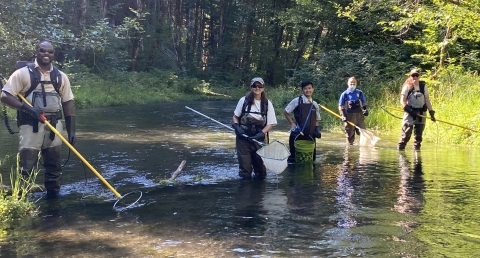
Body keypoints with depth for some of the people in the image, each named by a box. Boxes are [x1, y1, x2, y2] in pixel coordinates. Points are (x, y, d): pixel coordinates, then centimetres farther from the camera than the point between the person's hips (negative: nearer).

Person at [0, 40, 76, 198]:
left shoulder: (61, 76, 9)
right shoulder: (23, 73, -2)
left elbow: (67, 103, 10)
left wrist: (71, 130, 4)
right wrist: (27, 108, -19)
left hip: (54, 125, 4)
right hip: (31, 125, -4)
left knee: (54, 164, 8)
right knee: (26, 165, -5)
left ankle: (53, 195, 18)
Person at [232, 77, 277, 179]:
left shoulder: (267, 104, 2)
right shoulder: (244, 100, 1)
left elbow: (270, 123, 1)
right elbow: (235, 116, 11)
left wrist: (261, 133, -15)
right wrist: (237, 127, -8)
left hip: (259, 138, 1)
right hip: (243, 137, -1)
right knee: (245, 167, -1)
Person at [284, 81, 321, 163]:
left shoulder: (315, 104, 8)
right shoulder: (297, 101, -5)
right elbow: (286, 112, 2)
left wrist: (317, 129, 0)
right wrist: (292, 123, -6)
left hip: (310, 135, 4)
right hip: (297, 133, -4)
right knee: (294, 154, 4)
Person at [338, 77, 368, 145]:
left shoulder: (360, 93, 10)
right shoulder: (344, 94, 3)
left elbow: (364, 104, 17)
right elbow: (341, 106, 3)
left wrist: (366, 109, -3)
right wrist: (343, 115, -10)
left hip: (359, 115, 1)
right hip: (349, 116, -1)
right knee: (350, 134, 3)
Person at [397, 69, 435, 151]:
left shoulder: (423, 86, 9)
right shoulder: (407, 86, -1)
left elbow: (427, 100, 10)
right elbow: (402, 100, -5)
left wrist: (431, 112, 2)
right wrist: (409, 110, -17)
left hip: (421, 113, 4)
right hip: (410, 113, -4)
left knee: (419, 134, 6)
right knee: (406, 132, -8)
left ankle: (416, 149, 15)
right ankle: (400, 148, -1)